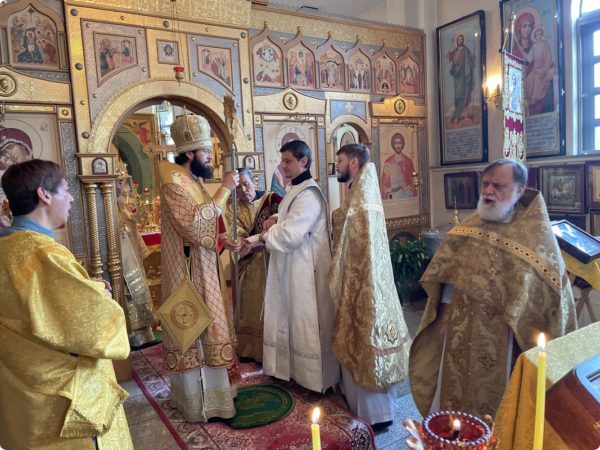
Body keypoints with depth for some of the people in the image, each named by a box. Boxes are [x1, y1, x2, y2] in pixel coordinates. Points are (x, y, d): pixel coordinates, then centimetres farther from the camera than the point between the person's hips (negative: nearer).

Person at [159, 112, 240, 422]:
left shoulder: (193, 180, 12)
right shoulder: (174, 182, -17)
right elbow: (194, 223, -29)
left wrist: (225, 242, 4)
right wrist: (224, 190, -25)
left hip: (203, 269, 9)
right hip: (188, 272, -9)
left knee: (203, 327, 18)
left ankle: (205, 389, 34)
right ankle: (197, 402, 17)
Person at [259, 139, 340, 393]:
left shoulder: (308, 194, -19)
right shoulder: (296, 190, 13)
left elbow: (291, 234, -25)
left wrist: (266, 236, -9)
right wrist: (272, 229, 0)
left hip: (305, 270, -10)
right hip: (292, 268, 10)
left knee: (308, 321, 2)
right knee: (293, 319, 17)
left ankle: (316, 378, 17)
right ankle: (295, 369, 32)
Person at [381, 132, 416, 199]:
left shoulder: (408, 161, 6)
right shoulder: (388, 162, 4)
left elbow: (413, 180, 8)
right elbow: (384, 182, 5)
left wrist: (414, 195, 0)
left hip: (407, 194, 1)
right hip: (393, 195, -1)